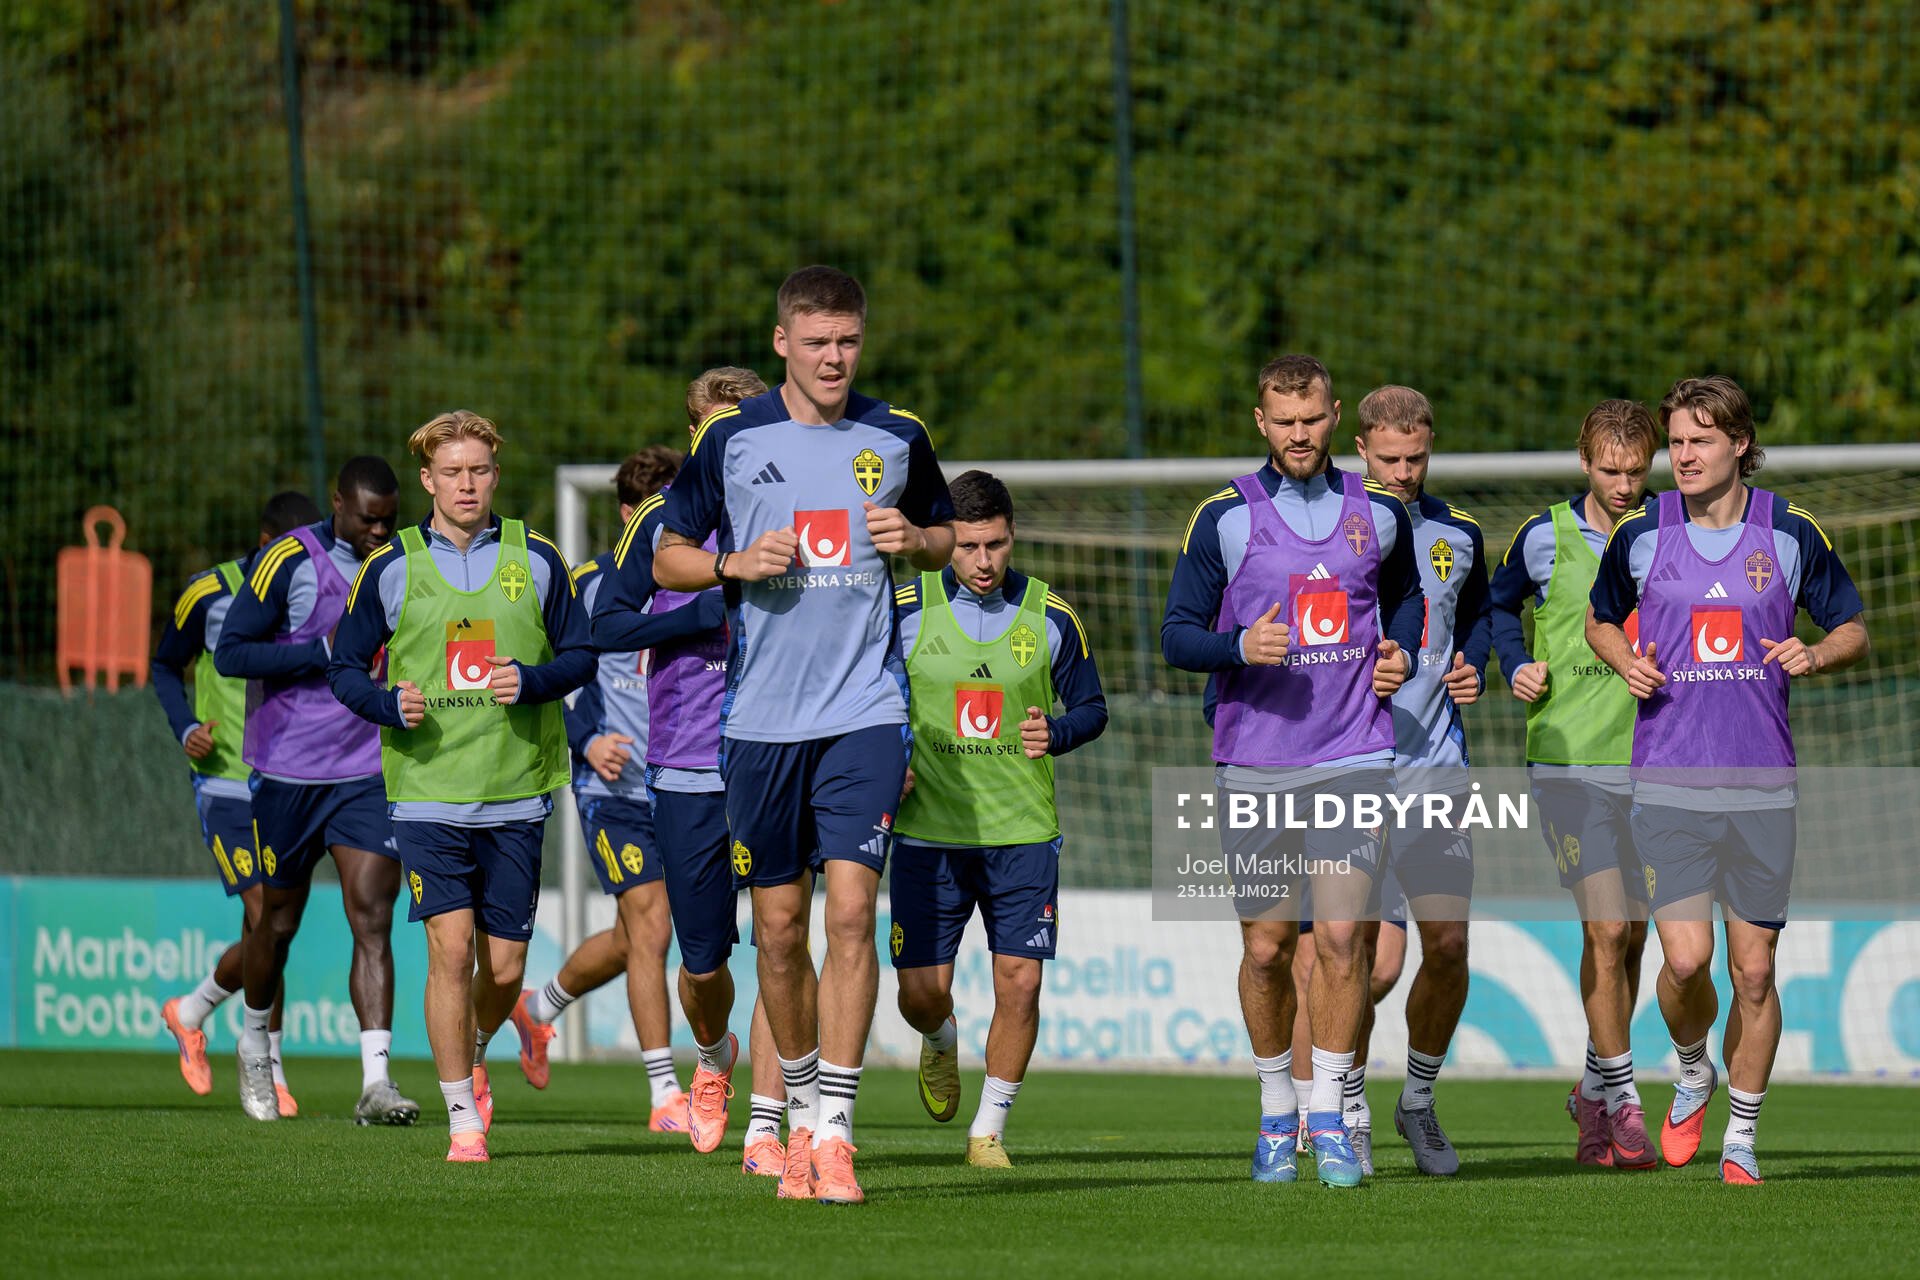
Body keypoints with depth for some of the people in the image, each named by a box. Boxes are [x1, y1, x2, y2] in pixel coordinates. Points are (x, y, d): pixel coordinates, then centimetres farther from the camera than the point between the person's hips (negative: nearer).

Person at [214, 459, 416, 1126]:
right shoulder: (289, 561, -10)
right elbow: (230, 652, -13)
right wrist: (327, 652, -19)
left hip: (370, 771, 3)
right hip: (289, 769, -3)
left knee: (373, 919, -11)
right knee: (279, 920, 10)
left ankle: (375, 1082, -17)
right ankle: (254, 1043, 37)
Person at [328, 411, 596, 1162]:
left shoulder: (535, 561, 5)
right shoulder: (392, 569, 3)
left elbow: (581, 655, 11)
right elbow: (344, 668, 9)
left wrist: (532, 681, -10)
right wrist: (391, 706, -11)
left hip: (516, 793, 1)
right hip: (427, 789, -1)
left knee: (504, 967, 4)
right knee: (451, 947, -12)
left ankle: (473, 1056, 36)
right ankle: (463, 1117, -2)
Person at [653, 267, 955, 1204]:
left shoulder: (897, 440, 5)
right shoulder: (732, 440, 2)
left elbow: (947, 539, 20)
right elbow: (668, 560, 9)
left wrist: (914, 538, -3)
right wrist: (736, 564, -10)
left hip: (864, 713, -1)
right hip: (762, 717, 1)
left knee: (851, 909, -13)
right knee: (779, 927, 5)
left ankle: (835, 1128, -12)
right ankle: (800, 1107, 24)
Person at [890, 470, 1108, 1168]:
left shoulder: (1049, 616, 0)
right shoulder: (905, 612, -2)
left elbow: (1091, 707, 10)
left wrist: (1055, 734, -11)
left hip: (1023, 830, 0)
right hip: (928, 829, 0)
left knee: (1020, 980, -8)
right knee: (922, 991, -2)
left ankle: (988, 1131, 8)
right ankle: (940, 1042, 36)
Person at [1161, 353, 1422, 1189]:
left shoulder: (1378, 515, 7)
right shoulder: (1225, 519, -1)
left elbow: (1404, 591, 27)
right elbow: (1177, 635, -1)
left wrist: (1400, 648, 8)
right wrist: (1241, 648, -20)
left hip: (1354, 757, 1)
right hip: (1254, 764, -1)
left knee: (1341, 934, -10)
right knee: (1266, 947, 4)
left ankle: (1329, 1119, -1)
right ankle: (1276, 1113, 22)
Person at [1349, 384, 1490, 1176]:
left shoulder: (1457, 535, 8)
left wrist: (1472, 668, 5)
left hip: (1435, 765, 3)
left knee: (1448, 944, -3)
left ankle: (1420, 1101, 18)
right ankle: (1352, 1112, 11)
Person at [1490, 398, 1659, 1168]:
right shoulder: (1546, 540, -1)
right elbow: (1500, 603, 18)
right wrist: (1516, 665, 2)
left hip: (1647, 762, 3)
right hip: (1568, 758, -3)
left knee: (1630, 937, 8)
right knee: (1606, 929, -13)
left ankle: (1595, 1093, 23)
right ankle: (1622, 1102, -7)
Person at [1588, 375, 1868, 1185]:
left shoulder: (1791, 536, 0)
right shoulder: (1641, 536, 1)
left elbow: (1853, 630, 11)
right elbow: (1600, 620, 18)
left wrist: (1816, 655, -12)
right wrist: (1628, 663, -3)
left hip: (1762, 784, 0)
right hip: (1668, 778, 0)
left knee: (1753, 968, 2)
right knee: (1686, 958, -12)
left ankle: (1741, 1140, 16)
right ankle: (1693, 1075, 20)